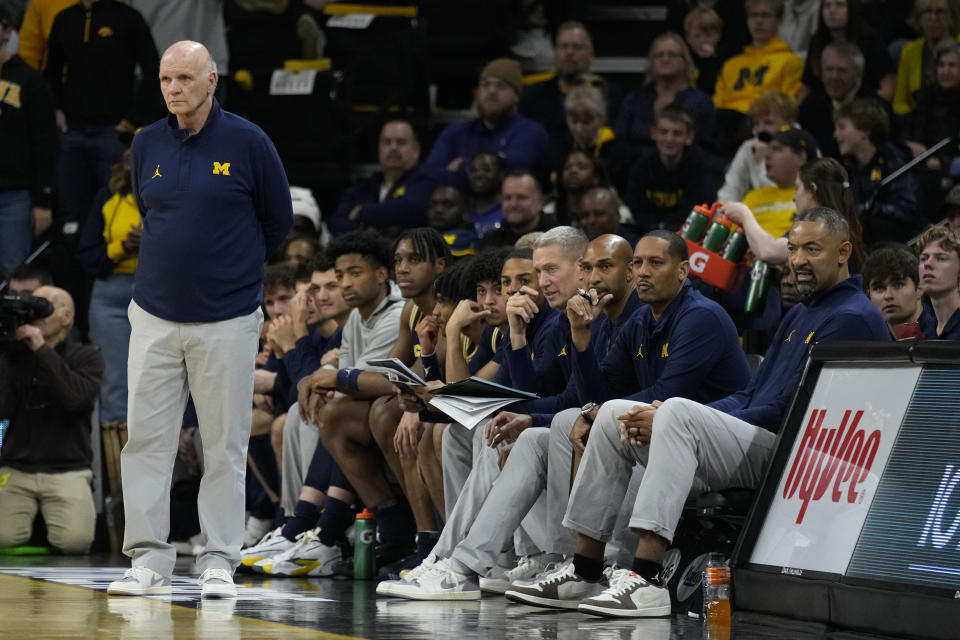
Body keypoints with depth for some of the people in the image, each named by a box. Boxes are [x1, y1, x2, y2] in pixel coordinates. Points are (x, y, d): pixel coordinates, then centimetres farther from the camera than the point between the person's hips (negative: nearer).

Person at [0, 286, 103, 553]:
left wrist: (42, 350, -19)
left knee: (74, 540, -23)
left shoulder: (87, 357, 4)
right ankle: (31, 515, 13)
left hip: (67, 468, -1)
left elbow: (78, 398, -17)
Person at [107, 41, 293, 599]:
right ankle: (149, 560, 6)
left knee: (225, 445, 1)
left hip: (227, 321, -3)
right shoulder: (146, 146, 5)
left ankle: (220, 562, 8)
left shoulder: (248, 143, -5)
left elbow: (279, 221, 7)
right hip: (155, 316, 3)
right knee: (146, 438, 0)